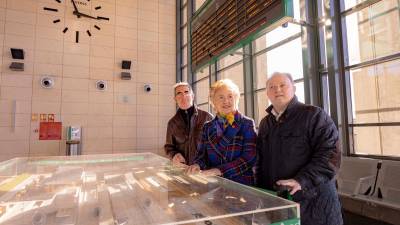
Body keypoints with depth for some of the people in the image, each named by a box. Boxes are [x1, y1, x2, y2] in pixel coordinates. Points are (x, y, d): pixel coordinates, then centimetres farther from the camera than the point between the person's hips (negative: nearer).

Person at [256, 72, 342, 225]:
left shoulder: (314, 115, -8)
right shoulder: (265, 123, 10)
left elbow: (330, 155, -17)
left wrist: (301, 181, -27)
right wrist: (261, 191, 9)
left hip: (312, 201, -5)